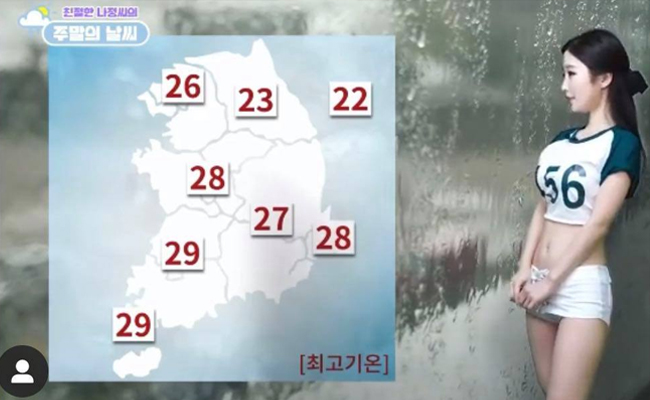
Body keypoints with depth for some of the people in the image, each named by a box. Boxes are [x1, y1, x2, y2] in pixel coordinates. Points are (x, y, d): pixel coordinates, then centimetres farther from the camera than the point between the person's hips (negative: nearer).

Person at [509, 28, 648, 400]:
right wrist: (525, 270, -1)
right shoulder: (559, 142, 11)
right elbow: (544, 208, 10)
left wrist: (552, 280, -12)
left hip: (582, 287, -6)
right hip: (542, 285, 6)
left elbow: (598, 223, -13)